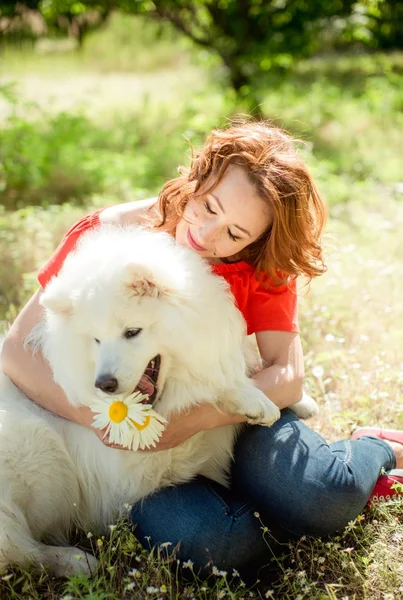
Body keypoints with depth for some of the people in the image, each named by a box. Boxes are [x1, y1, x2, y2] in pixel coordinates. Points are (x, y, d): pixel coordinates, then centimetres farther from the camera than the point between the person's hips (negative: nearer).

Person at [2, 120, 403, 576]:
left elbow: (288, 375, -16)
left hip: (229, 414, 1)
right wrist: (93, 414, -30)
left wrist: (198, 418, -31)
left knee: (323, 498, -28)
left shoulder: (261, 267, -9)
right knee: (203, 538, -33)